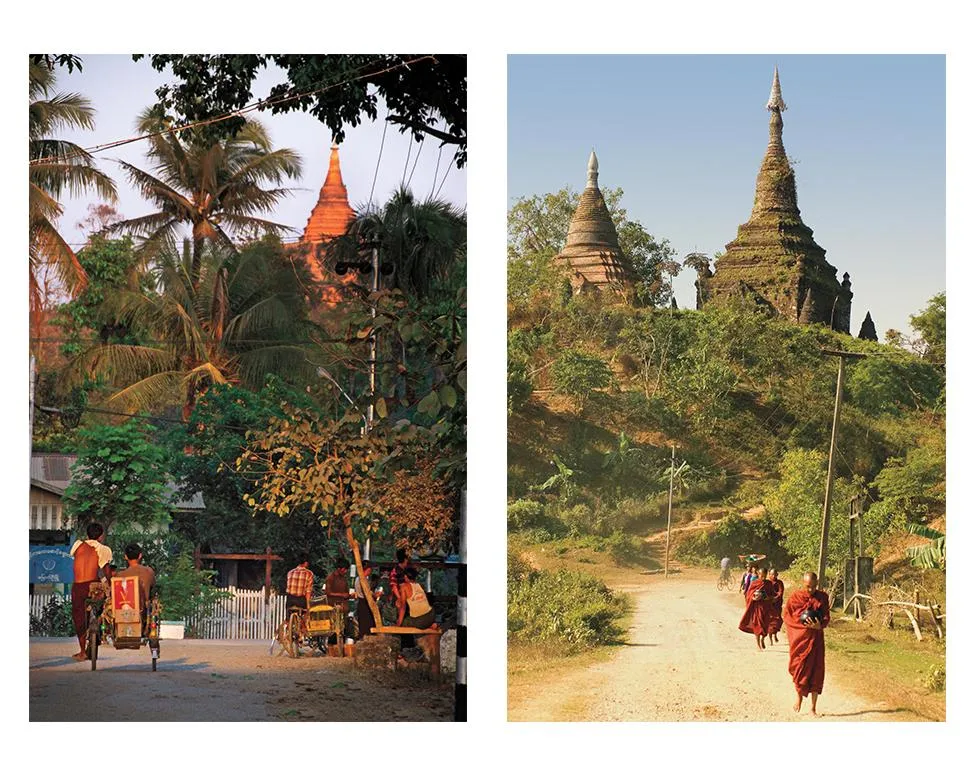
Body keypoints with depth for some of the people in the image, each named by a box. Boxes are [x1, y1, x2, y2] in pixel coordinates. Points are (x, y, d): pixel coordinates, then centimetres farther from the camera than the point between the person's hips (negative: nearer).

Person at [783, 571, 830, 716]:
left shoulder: (823, 597, 1)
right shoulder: (795, 597, -3)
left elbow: (826, 618, 2)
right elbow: (786, 616, 2)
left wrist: (819, 625, -20)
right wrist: (802, 624, -13)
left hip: (815, 639, 1)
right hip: (799, 639, -1)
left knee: (816, 672, -2)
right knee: (799, 670, 4)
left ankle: (813, 708, 3)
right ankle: (799, 696, 33)